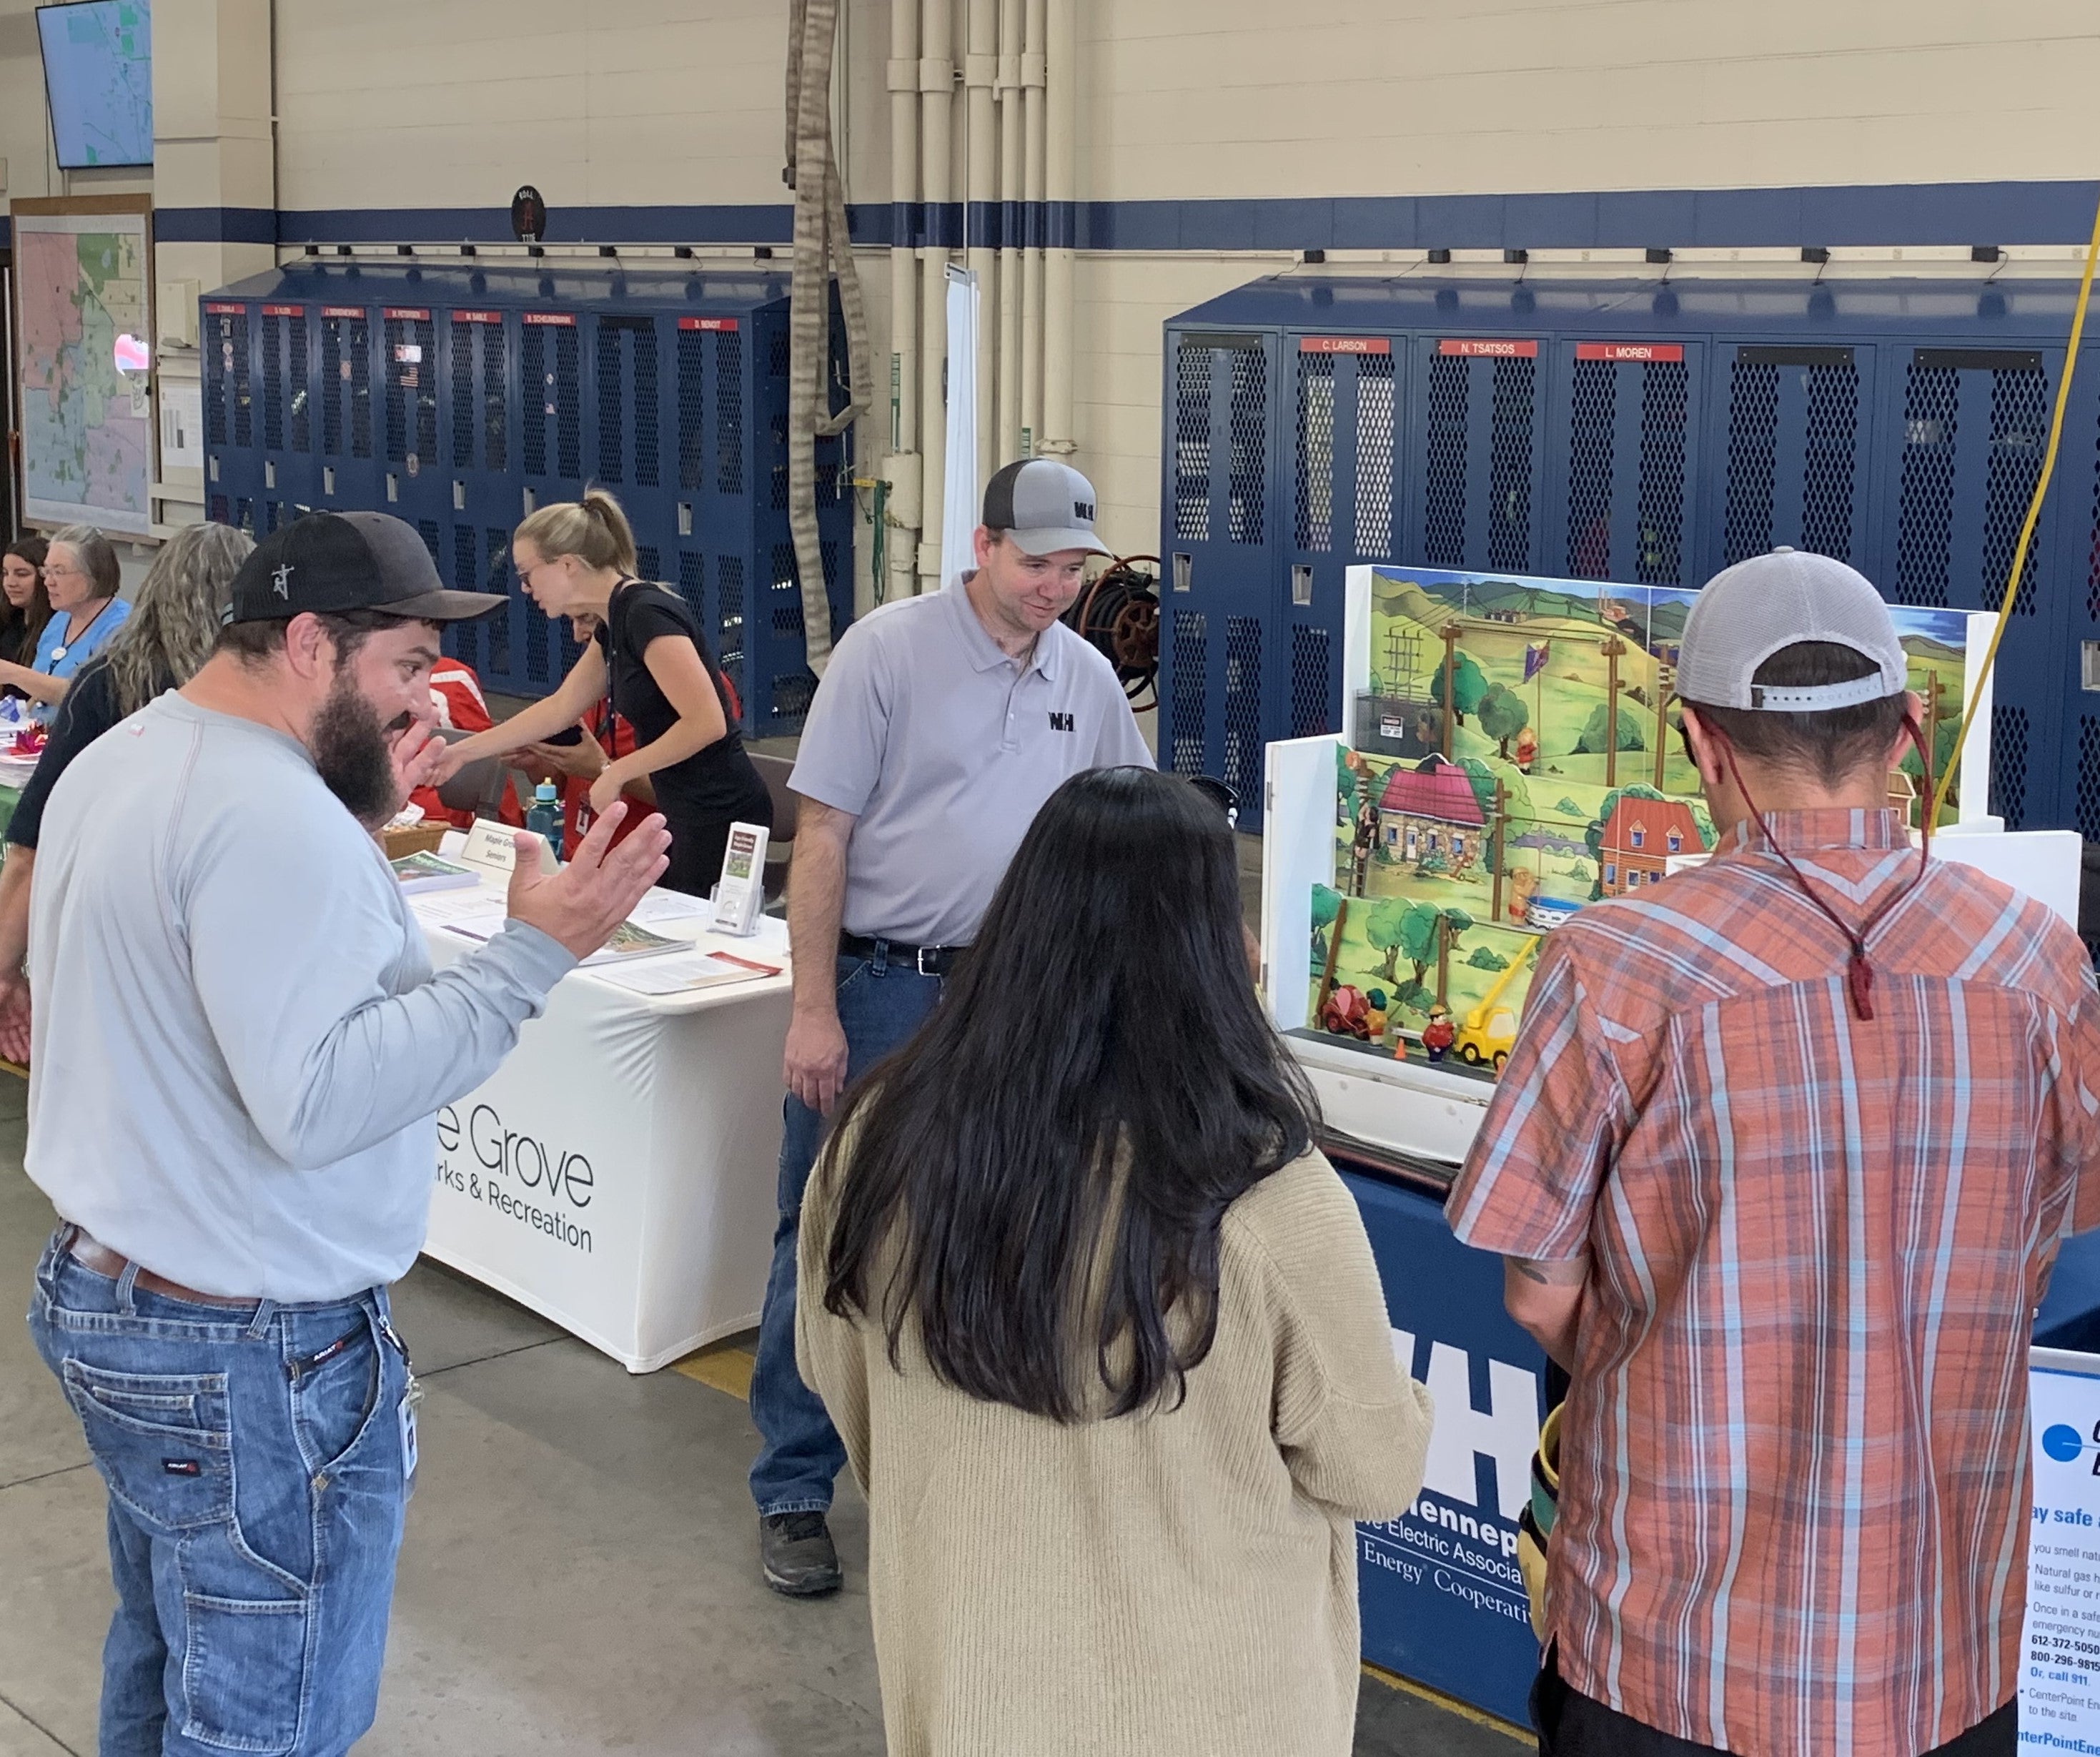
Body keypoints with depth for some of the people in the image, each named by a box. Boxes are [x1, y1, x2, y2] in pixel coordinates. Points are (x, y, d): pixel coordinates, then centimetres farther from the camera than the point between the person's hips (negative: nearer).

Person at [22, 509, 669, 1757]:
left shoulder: (120, 766, 8)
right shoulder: (271, 815, -25)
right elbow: (318, 1100, -29)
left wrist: (355, 833, 11)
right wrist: (532, 956, -27)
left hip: (98, 1289, 10)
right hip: (254, 1364, -10)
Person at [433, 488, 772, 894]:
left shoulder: (646, 613, -17)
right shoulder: (613, 622, 11)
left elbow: (707, 723, -24)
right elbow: (559, 708, 23)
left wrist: (617, 773, -15)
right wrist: (462, 751, 25)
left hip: (721, 817, -9)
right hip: (689, 815, 9)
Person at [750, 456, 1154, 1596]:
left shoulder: (1087, 679, 6)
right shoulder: (887, 650, -9)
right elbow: (823, 836, -10)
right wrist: (813, 1009, -14)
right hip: (880, 989, -4)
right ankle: (793, 1491, 12)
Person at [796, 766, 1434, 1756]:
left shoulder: (886, 1136, -16)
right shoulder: (1265, 1195, -28)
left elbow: (833, 1372, 3)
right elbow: (1375, 1475, -14)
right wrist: (1404, 1410, 9)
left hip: (960, 1672, 3)